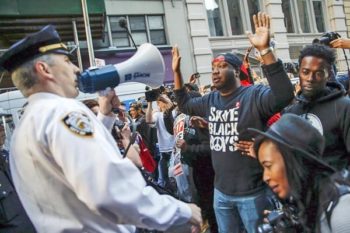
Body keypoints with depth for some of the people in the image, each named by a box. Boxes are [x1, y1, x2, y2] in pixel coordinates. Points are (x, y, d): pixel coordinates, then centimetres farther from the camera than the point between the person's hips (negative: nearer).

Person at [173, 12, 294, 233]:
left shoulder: (254, 95, -15)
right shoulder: (210, 100, 7)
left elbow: (284, 95, -33)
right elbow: (185, 104, 23)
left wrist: (265, 50, -40)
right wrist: (177, 72, 14)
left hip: (252, 192, -7)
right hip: (221, 191, 7)